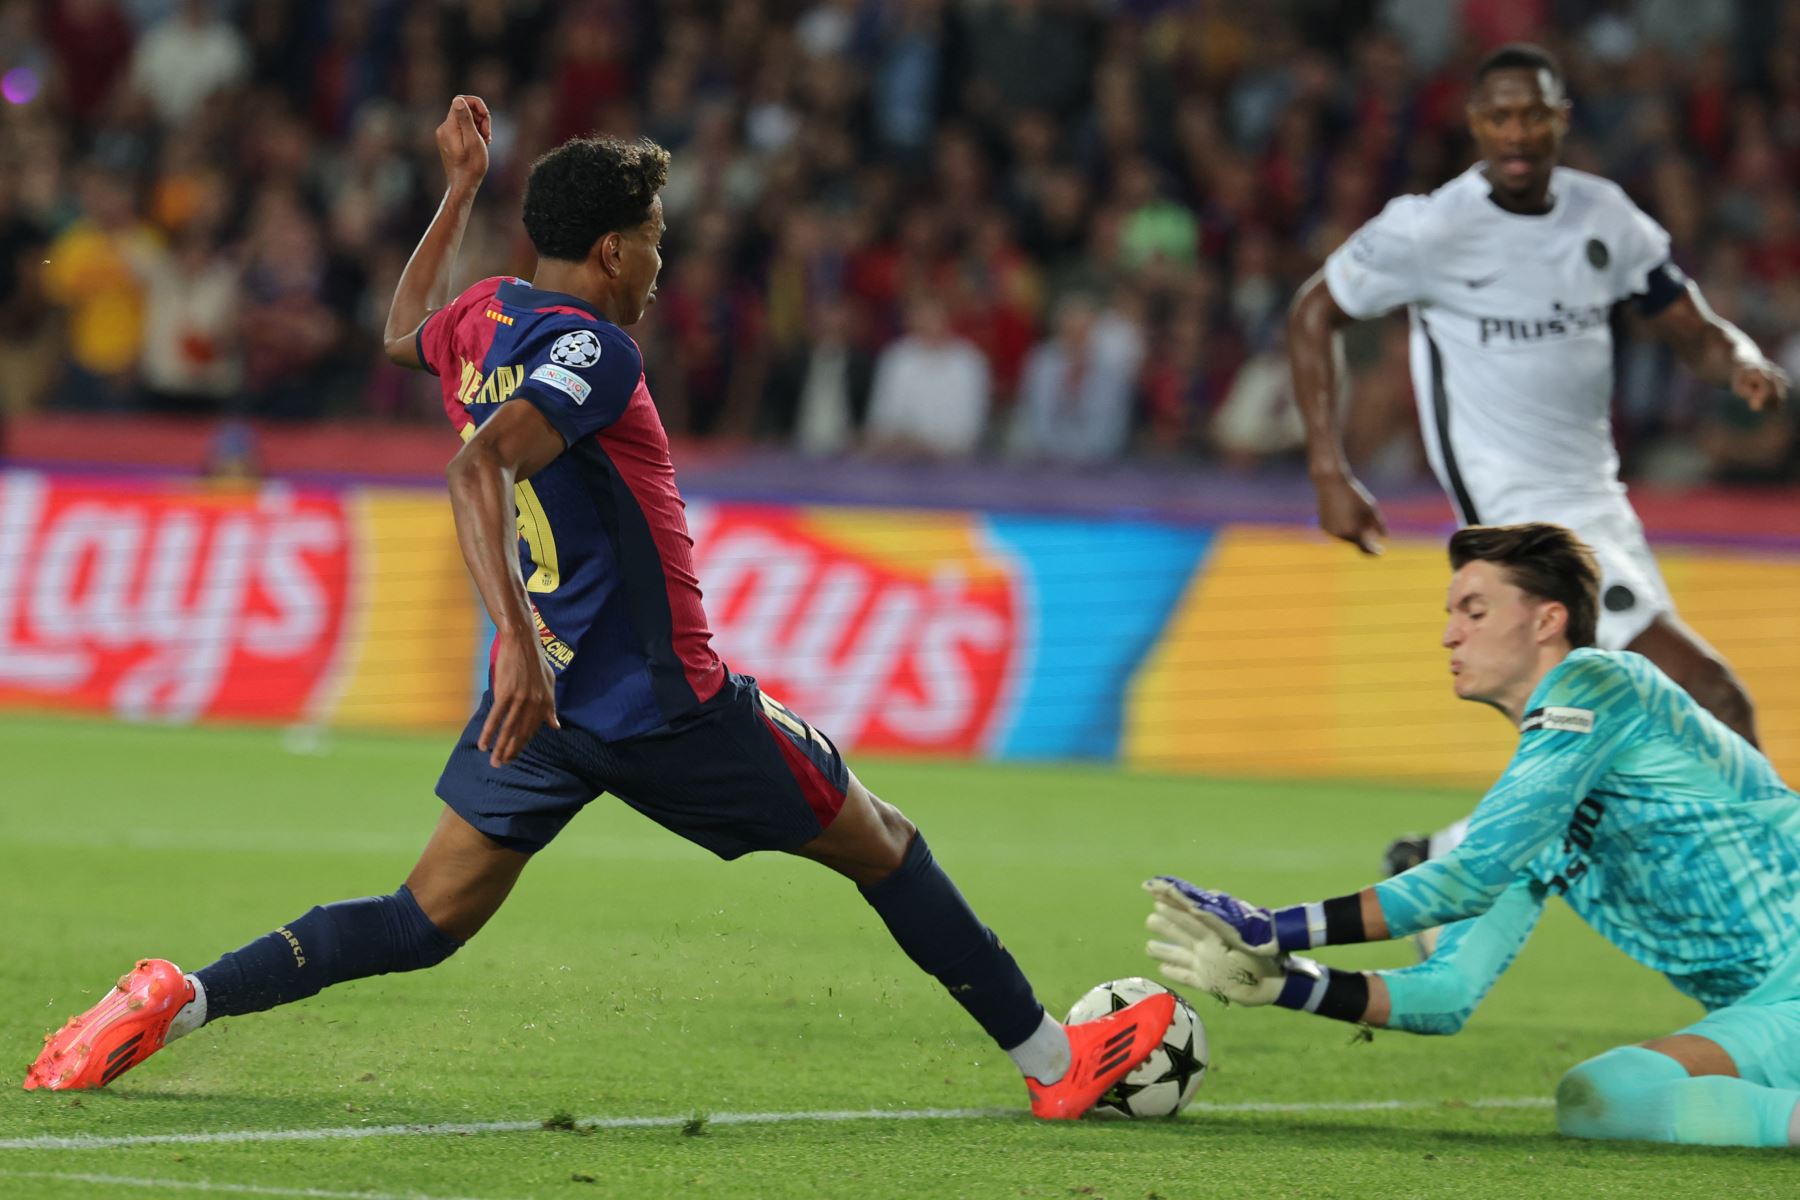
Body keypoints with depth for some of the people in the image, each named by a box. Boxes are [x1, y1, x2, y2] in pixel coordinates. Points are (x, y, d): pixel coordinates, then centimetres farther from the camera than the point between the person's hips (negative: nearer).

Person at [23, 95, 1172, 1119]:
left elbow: (409, 329, 32)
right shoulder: (594, 351, -18)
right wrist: (520, 637, -40)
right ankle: (1054, 1063, 16)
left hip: (542, 697, 7)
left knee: (423, 924, 5)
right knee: (883, 845, 9)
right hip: (665, 702, -7)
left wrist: (460, 188, 38)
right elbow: (477, 465, -33)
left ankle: (181, 998, -13)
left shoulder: (483, 319, 7)